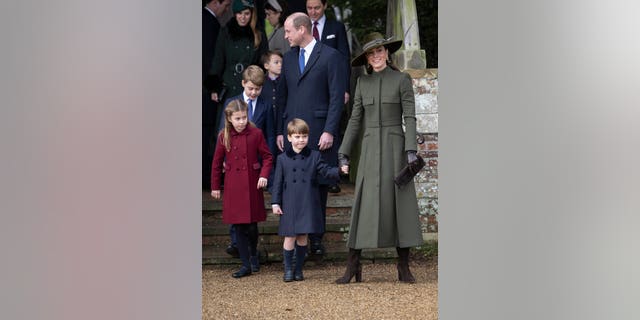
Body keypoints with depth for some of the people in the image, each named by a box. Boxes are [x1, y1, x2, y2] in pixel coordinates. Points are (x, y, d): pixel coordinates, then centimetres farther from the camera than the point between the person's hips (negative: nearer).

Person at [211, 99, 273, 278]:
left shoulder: (256, 134, -5)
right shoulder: (224, 137, -1)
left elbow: (267, 156, 2)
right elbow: (217, 163, 7)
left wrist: (264, 175, -13)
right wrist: (215, 187, 8)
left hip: (252, 184, -1)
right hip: (233, 187, 1)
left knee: (252, 225, 2)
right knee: (239, 226, 2)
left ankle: (253, 254, 31)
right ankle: (246, 265, 10)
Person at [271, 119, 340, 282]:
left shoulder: (314, 156, 5)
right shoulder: (282, 159, 4)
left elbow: (326, 171, 0)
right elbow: (278, 182, 5)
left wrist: (339, 171, -19)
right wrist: (275, 202, 0)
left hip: (308, 205, 1)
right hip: (289, 205, -1)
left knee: (302, 237, 7)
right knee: (290, 236, 0)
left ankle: (299, 269, 18)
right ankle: (288, 269, 11)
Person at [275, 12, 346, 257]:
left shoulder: (330, 56, -1)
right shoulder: (288, 57, 15)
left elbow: (337, 96, -6)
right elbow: (281, 96, 16)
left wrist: (330, 131, -12)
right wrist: (279, 131, 10)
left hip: (319, 132, -4)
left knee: (318, 185, 3)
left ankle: (316, 239, 11)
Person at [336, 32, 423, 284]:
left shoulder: (402, 80, 2)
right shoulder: (363, 82, 11)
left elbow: (409, 117, -4)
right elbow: (355, 120, 11)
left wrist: (411, 151, -15)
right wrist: (343, 154, 6)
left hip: (395, 147, -2)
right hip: (370, 149, 2)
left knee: (401, 203, -2)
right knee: (364, 204, -3)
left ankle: (404, 267, 4)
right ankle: (353, 266, -1)